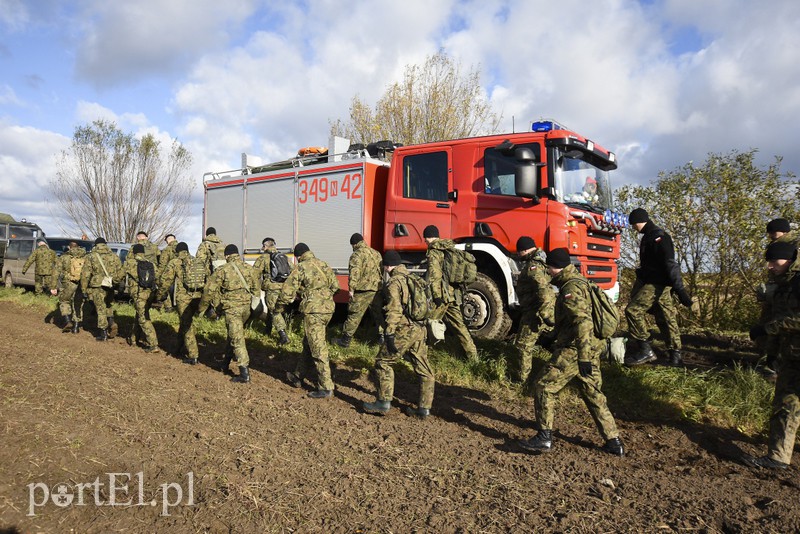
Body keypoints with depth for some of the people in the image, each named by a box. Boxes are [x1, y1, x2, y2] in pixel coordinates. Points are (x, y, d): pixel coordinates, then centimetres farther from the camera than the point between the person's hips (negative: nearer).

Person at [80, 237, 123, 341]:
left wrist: (84, 290, -2)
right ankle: (111, 322, 0)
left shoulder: (91, 256, -3)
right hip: (109, 287, 3)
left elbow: (85, 274, -7)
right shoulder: (114, 256, 5)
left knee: (101, 309, 4)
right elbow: (121, 273, 1)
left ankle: (103, 333, 7)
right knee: (109, 306, 22)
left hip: (97, 287, -3)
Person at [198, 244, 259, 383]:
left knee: (237, 339, -3)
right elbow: (255, 289, 12)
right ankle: (225, 364, 35)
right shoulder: (250, 269, 6)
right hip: (246, 307, 5)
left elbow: (210, 290, -6)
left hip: (231, 308, -5)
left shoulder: (222, 270, -7)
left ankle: (245, 374, -5)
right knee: (233, 335, 23)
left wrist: (201, 308, 5)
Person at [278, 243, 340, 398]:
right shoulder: (323, 265, 11)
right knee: (308, 344, 20)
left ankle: (326, 388, 0)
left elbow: (288, 289, -5)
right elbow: (335, 285, 14)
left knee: (318, 349, -3)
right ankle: (298, 377, 33)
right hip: (328, 309, 7)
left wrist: (279, 307, 10)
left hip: (313, 311, -7)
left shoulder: (301, 268, -7)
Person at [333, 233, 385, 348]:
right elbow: (381, 271, 21)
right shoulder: (376, 253, 15)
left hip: (363, 290, -6)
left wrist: (351, 288, -18)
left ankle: (345, 340, 6)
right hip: (378, 289, 6)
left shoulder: (357, 254, -8)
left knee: (354, 315, 0)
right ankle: (382, 336, 20)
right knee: (378, 313, 16)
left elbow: (354, 272, -19)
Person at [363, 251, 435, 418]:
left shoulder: (394, 282, -8)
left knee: (383, 362, 4)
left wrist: (389, 334, -18)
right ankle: (424, 408, 16)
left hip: (405, 330, -8)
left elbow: (394, 310, -18)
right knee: (423, 369, 10)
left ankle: (383, 402, 7)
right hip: (420, 330, 8)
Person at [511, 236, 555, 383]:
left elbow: (544, 291, -28)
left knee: (523, 344, 2)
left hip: (535, 312, -10)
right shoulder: (540, 262, 14)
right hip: (549, 310, 10)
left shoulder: (533, 266, -18)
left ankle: (521, 376, 11)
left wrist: (544, 314, -28)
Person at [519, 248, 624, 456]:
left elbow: (583, 322, -26)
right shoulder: (578, 283, 17)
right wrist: (552, 338, 33)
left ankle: (544, 438, 2)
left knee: (544, 387, -1)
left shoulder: (571, 288, -16)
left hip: (574, 351, -10)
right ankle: (614, 442, 21)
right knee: (594, 395, 16)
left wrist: (583, 357, -28)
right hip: (591, 350, 10)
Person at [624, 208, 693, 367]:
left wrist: (679, 289, -30)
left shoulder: (659, 237, -14)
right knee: (666, 318, 10)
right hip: (650, 282, 10)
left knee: (633, 310, -14)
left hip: (656, 285, -10)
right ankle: (675, 354, 14)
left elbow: (670, 264, -23)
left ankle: (645, 350, -11)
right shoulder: (648, 237, 17)